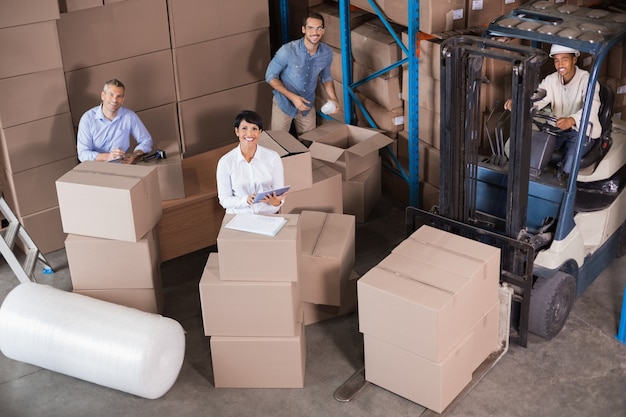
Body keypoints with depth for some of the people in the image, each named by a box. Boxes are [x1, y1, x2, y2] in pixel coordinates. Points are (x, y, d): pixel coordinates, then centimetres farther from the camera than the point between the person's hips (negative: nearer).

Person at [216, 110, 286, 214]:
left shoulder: (273, 157, -1)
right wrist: (247, 200, -19)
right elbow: (224, 200, -1)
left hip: (268, 214, 1)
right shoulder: (225, 162, -3)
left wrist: (276, 202, -19)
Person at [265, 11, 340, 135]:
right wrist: (292, 96, -28)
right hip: (284, 103, -3)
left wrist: (333, 99, -12)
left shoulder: (327, 52, -14)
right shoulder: (288, 50, -28)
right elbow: (270, 76, -18)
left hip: (307, 105, 3)